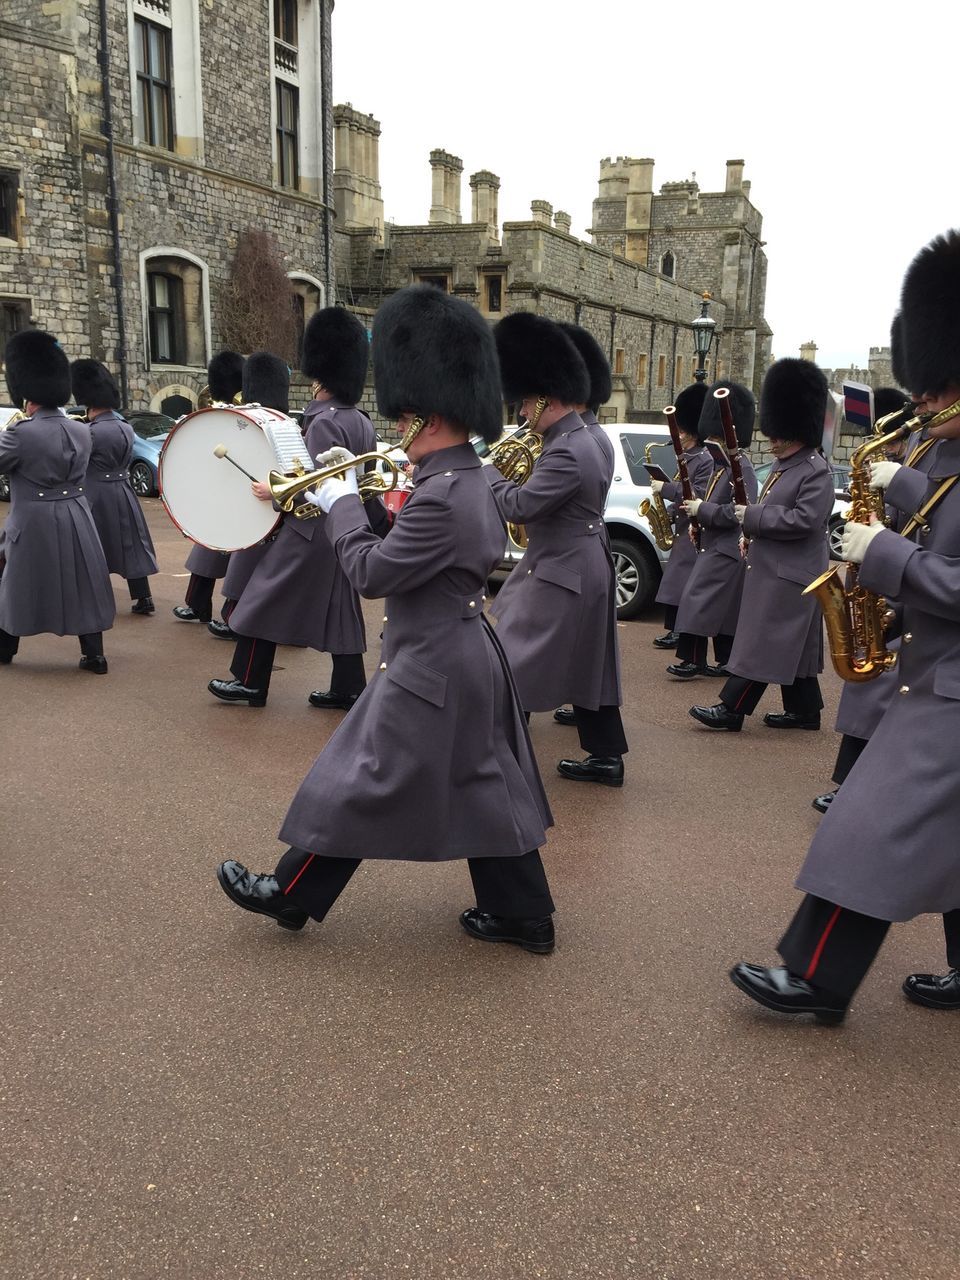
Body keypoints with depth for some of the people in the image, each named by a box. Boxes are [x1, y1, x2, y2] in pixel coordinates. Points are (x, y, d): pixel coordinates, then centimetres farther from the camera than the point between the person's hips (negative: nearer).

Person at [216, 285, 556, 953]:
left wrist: (340, 505, -5)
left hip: (432, 671, -10)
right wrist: (359, 502, 6)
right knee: (484, 785, 15)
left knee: (364, 785, 5)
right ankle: (524, 915, 24)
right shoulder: (473, 482, 7)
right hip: (470, 659, 10)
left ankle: (291, 895, 23)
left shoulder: (441, 497, -25)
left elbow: (372, 573, -19)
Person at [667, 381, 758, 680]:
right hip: (715, 546, 10)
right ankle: (726, 661, 19)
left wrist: (702, 509, -19)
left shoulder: (741, 467, -14)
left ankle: (692, 660, -5)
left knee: (700, 599, -11)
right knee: (723, 607, 12)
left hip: (727, 550, -10)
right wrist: (695, 508, 6)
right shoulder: (720, 465, 16)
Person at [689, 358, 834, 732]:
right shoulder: (783, 468, 15)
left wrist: (752, 515, -18)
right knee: (791, 646, 14)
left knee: (764, 643, -6)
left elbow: (803, 520, -24)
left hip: (789, 576, -10)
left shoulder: (816, 472, -15)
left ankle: (731, 709, -2)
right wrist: (752, 528, 7)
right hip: (773, 571, 10)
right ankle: (804, 711, 22)